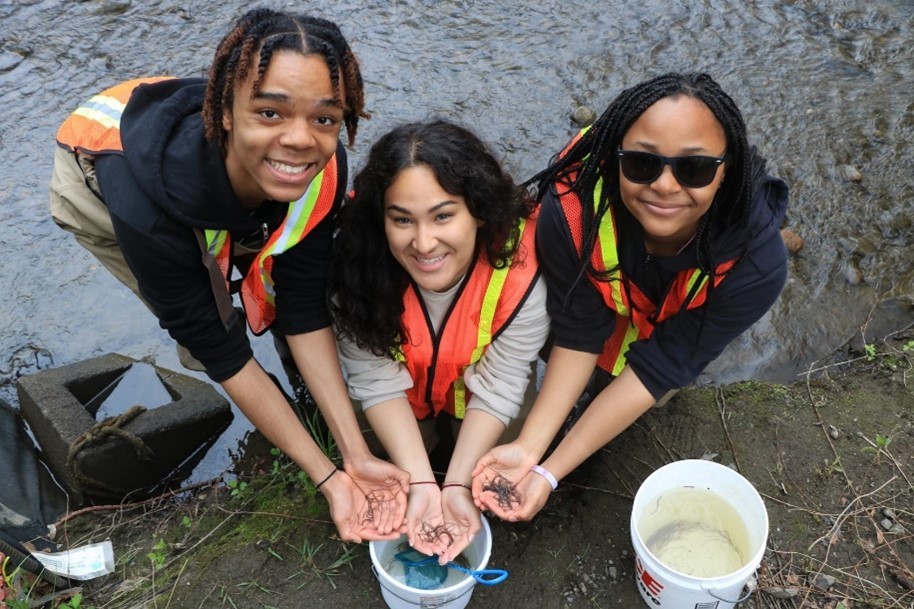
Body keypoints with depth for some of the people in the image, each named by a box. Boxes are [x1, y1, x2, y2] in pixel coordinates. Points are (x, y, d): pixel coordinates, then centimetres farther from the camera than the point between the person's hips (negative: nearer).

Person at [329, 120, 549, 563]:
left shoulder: (521, 265, -39)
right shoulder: (359, 262, -36)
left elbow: (497, 389, -29)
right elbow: (377, 380, -28)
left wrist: (458, 485, -36)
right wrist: (421, 483, -36)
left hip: (475, 382, 0)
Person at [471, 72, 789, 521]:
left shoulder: (756, 262, -40)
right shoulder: (572, 210, -41)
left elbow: (657, 368, -34)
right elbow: (578, 335, -28)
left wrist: (551, 472, -37)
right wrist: (529, 448, -37)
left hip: (679, 316, 1)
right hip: (601, 294, 0)